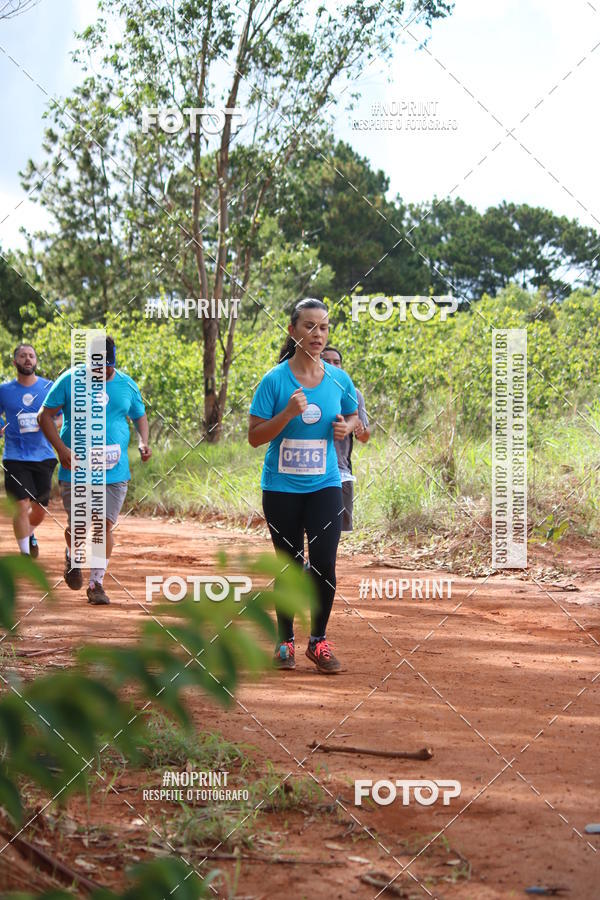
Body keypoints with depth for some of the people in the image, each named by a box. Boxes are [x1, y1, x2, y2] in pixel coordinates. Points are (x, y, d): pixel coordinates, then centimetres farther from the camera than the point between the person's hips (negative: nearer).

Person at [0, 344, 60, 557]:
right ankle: (25, 555, -1)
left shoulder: (49, 387, 3)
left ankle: (30, 534, 41)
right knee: (21, 505, -11)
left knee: (40, 507, 9)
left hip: (44, 457, 2)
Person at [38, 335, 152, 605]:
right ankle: (73, 558, 35)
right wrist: (61, 449, -14)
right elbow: (45, 415, -1)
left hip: (115, 470, 2)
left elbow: (140, 416, 19)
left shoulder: (127, 385, 6)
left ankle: (96, 583, 9)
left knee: (106, 525, -5)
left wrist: (143, 441, -1)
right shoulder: (69, 380, -2)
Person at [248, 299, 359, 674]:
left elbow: (353, 416, 19)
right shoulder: (275, 380, -7)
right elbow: (255, 436, -8)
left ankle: (319, 641, 10)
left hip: (324, 486, 2)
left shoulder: (339, 379, 2)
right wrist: (289, 413, -22)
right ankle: (286, 642, 22)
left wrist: (346, 427, -4)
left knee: (324, 564, -7)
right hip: (281, 488, -1)